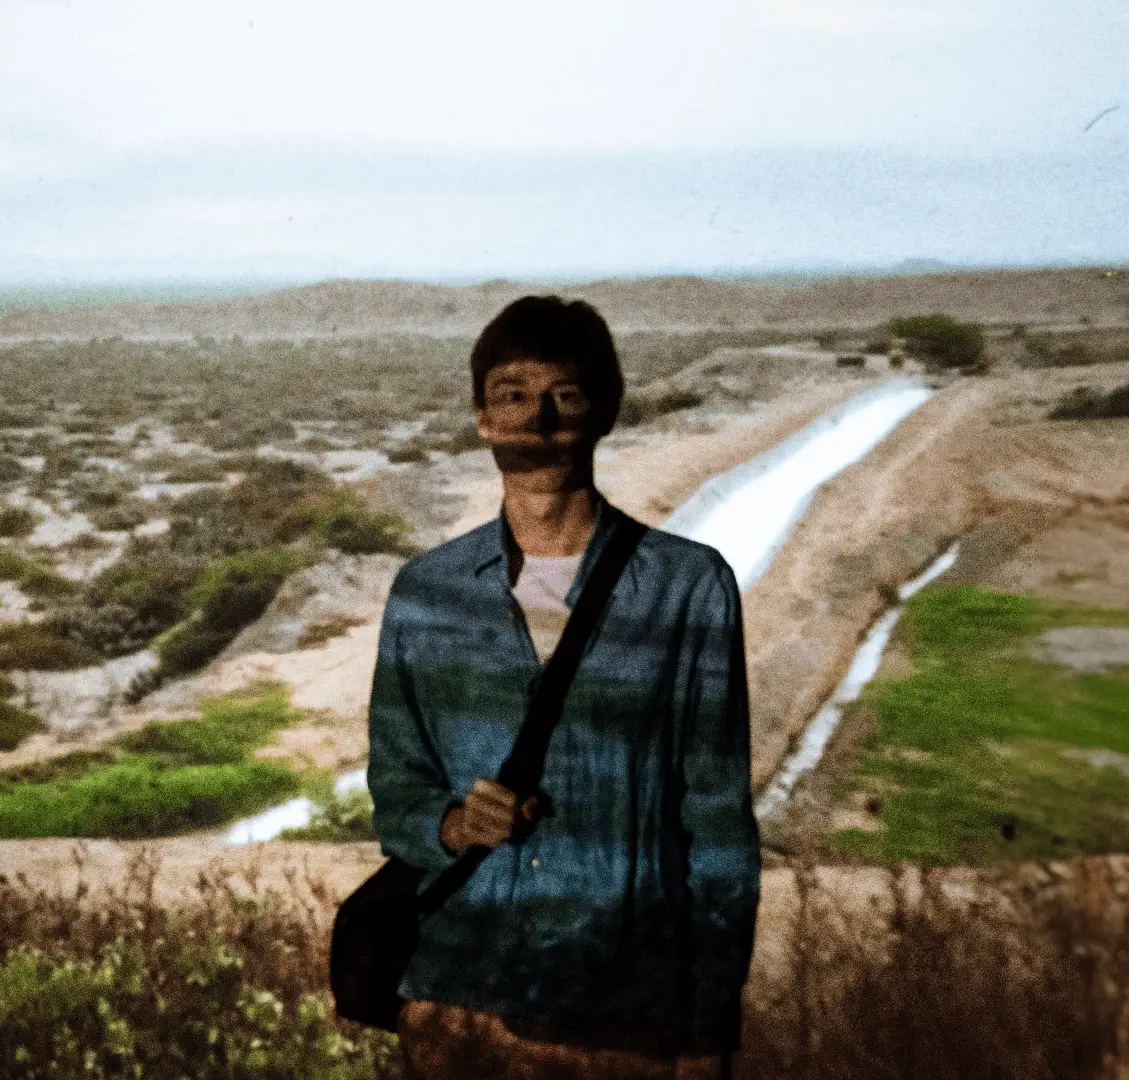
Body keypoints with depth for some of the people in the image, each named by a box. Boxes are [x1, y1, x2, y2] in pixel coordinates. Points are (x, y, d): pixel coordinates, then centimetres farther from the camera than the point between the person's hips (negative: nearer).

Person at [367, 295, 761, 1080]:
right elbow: (395, 790, 9)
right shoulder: (422, 594, 2)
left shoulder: (691, 587, -6)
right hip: (456, 1013, 2)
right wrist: (450, 824, -13)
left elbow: (719, 822, -5)